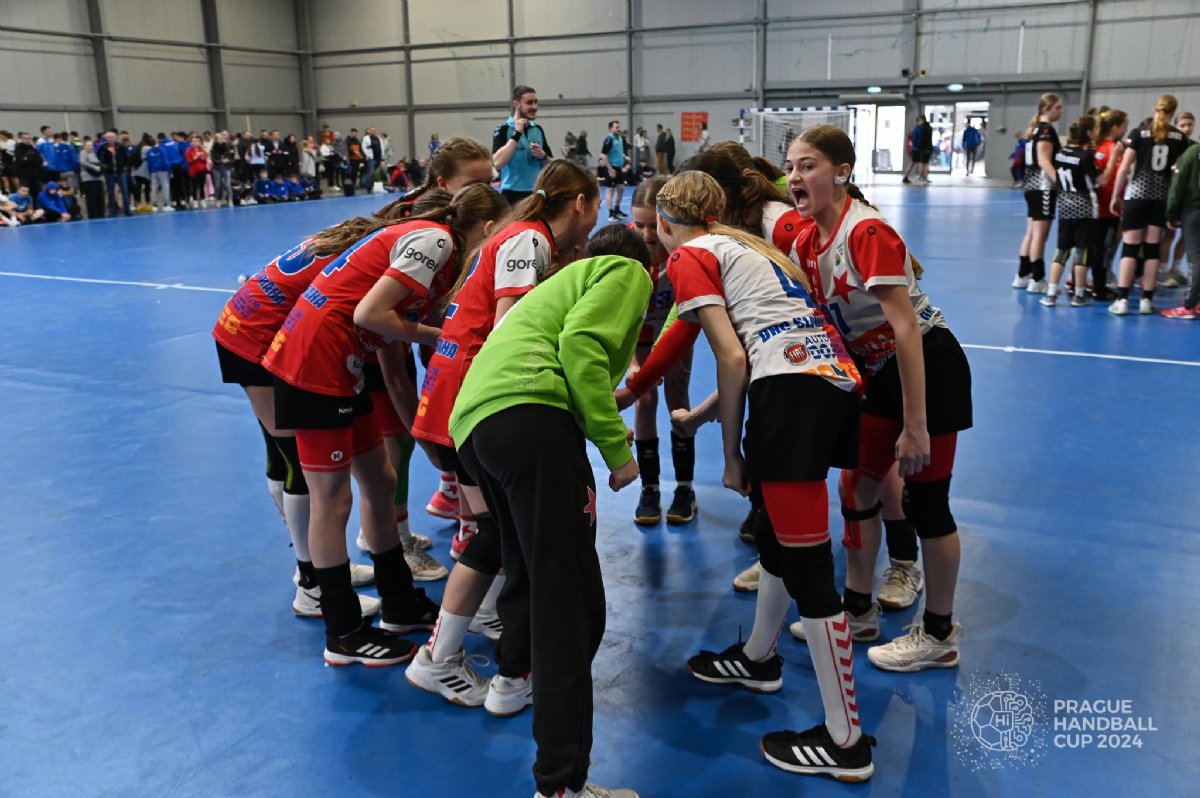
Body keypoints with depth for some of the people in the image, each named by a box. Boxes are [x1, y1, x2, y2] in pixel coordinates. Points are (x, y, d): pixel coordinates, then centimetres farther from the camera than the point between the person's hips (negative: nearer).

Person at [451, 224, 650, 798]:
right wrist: (617, 446, -6)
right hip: (528, 412, -9)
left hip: (472, 422, 9)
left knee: (532, 579, 26)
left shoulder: (574, 279, 40)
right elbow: (580, 344, -6)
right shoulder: (628, 273, 15)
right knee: (570, 600, -10)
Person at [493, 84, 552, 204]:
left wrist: (542, 156, -6)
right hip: (513, 194, -6)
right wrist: (516, 134, -20)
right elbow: (497, 163, -21)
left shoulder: (538, 129, 11)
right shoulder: (503, 129, -6)